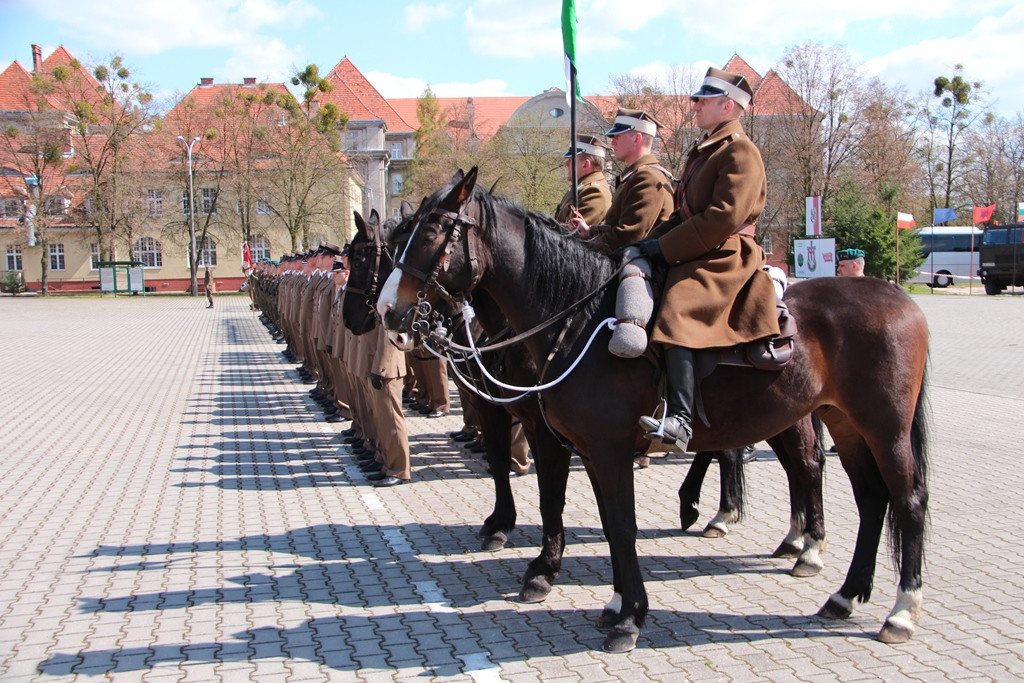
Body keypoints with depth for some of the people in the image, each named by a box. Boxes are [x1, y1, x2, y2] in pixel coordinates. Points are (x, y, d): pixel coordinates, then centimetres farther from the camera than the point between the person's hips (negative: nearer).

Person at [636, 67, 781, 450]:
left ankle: (680, 418, -39)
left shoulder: (740, 151, -9)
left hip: (725, 258, -11)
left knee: (676, 314, -32)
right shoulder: (703, 151, 23)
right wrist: (655, 239, 6)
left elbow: (724, 218, -20)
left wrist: (665, 247, -19)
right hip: (696, 257, 11)